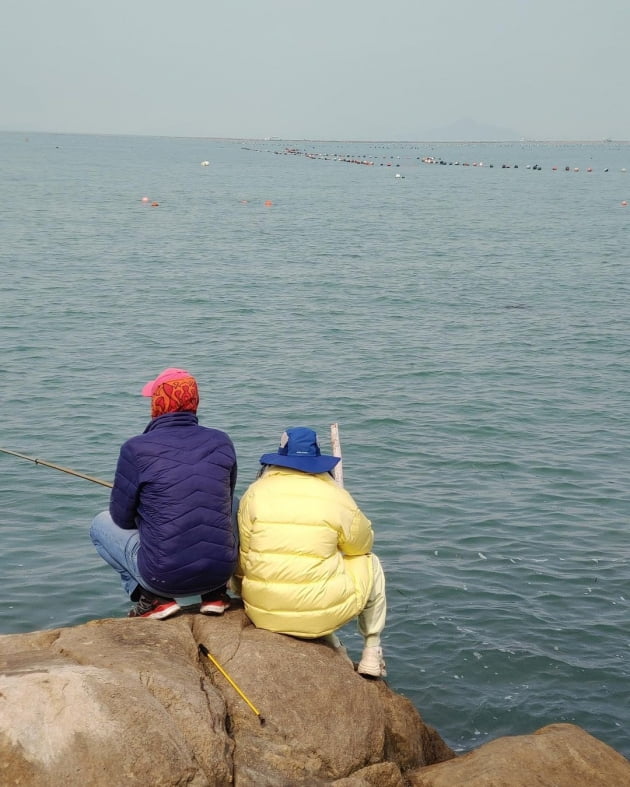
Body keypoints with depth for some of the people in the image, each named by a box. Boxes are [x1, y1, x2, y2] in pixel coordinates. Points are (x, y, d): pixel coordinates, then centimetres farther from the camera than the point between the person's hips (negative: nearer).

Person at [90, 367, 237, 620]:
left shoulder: (137, 449, -10)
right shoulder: (221, 443, 1)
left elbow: (122, 518, 0)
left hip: (164, 576, -3)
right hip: (221, 570, 4)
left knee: (101, 524, 22)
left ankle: (153, 598, 5)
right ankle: (215, 594, 16)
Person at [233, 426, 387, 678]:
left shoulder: (255, 493, -3)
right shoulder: (336, 497, -7)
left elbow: (241, 558, 2)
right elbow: (363, 544, 9)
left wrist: (248, 594, 20)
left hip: (263, 614, 2)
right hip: (322, 614, -2)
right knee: (370, 563, 24)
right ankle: (372, 654, 29)